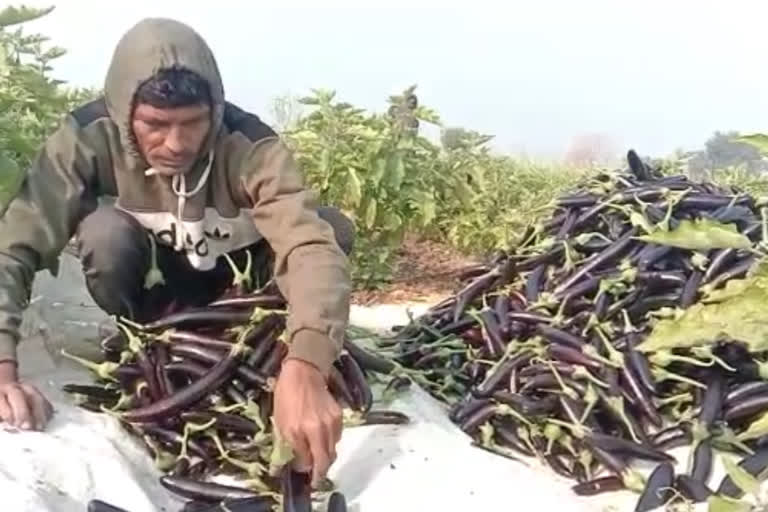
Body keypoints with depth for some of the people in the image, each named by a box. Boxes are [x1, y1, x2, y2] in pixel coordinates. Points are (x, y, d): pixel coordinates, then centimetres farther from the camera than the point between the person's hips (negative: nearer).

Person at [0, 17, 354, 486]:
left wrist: (303, 368, -64)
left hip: (237, 277, 1)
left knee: (331, 228, -27)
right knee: (104, 231, -34)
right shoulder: (88, 138, -29)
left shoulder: (250, 147, -34)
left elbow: (312, 247, -47)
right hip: (155, 279, 0)